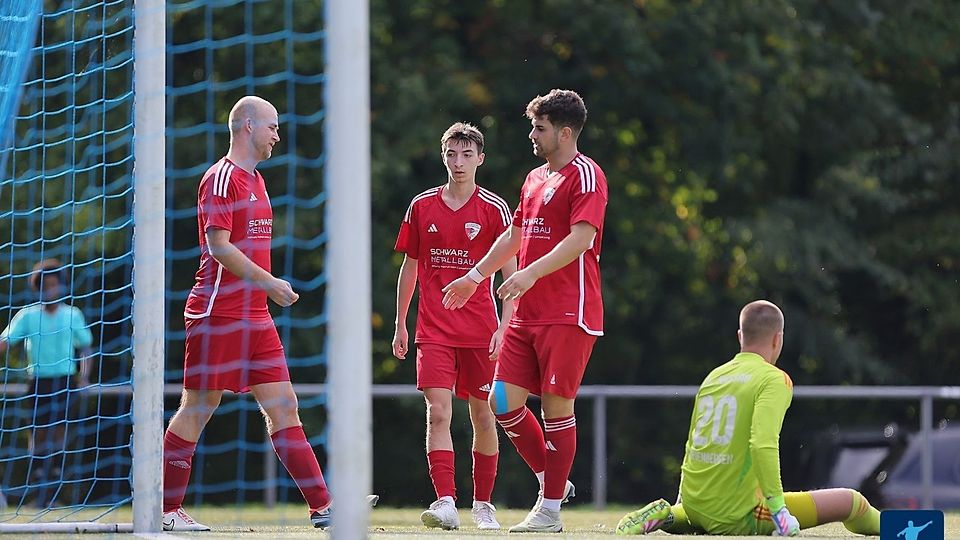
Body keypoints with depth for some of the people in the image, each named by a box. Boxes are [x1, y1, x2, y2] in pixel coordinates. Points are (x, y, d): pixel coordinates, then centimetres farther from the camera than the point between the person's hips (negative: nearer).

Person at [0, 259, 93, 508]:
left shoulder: (73, 315, 5)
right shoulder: (27, 316, 2)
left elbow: (85, 347, 12)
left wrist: (84, 377, 1)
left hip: (64, 379, 0)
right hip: (38, 379, 0)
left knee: (60, 430, -8)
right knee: (39, 433, -1)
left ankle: (54, 490, -5)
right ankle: (40, 489, 7)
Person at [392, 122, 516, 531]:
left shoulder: (494, 208, 0)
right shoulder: (421, 206, 6)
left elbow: (510, 274, 0)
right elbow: (409, 267, 15)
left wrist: (504, 328, -8)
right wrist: (400, 325, 14)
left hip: (480, 329, -1)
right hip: (433, 328, 1)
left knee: (483, 415, 5)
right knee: (438, 412, -13)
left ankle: (483, 504, 17)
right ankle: (445, 503, -18)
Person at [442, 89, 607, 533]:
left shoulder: (585, 175, -8)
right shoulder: (535, 178, 19)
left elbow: (582, 237, -20)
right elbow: (515, 236, 30)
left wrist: (532, 273, -30)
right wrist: (475, 276, 36)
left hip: (569, 314, -8)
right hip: (527, 314, 8)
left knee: (556, 404, -5)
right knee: (504, 401, 2)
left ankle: (550, 510, 1)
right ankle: (552, 482, 19)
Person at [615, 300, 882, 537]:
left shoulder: (714, 377, 14)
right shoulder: (774, 380, -8)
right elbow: (763, 444, -22)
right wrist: (779, 508, -22)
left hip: (694, 507, 7)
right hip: (737, 517, -7)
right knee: (850, 501, -4)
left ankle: (667, 515, 16)